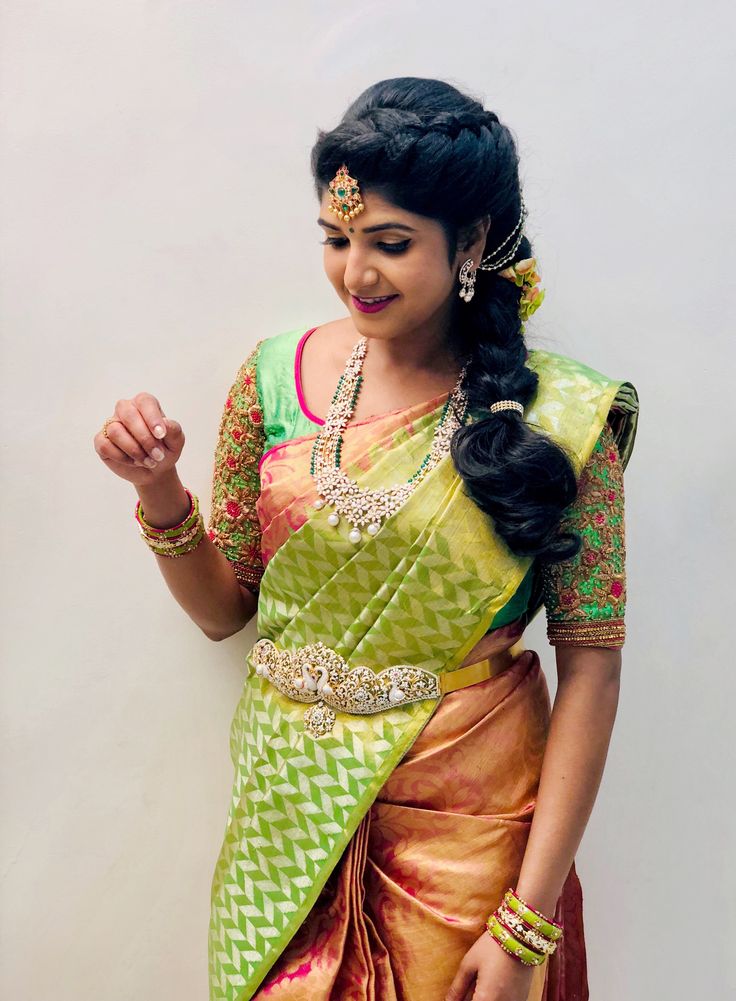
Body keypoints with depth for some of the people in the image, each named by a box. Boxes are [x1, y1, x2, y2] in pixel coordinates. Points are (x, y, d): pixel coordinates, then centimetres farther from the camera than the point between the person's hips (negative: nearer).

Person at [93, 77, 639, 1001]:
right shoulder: (277, 375, -4)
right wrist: (160, 492, -14)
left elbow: (590, 663, -11)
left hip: (466, 824, -2)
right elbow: (222, 609, 5)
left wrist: (529, 919, -13)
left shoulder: (557, 415, -12)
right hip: (289, 811, 3)